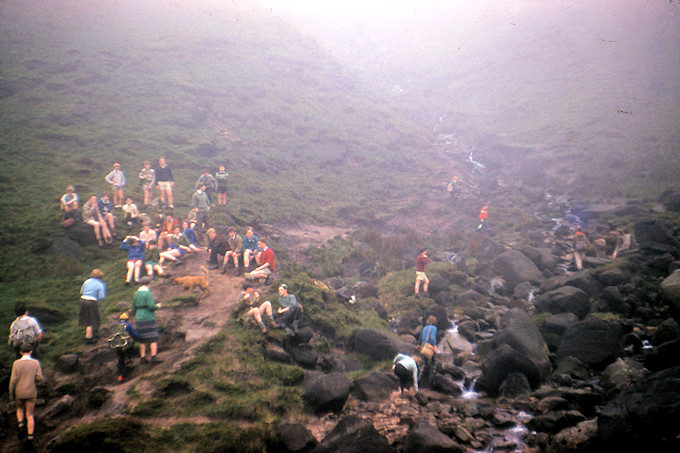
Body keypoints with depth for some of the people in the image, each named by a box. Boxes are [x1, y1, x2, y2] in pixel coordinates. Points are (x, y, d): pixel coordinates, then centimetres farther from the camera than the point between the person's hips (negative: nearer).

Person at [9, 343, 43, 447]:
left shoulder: (16, 363, -7)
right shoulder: (36, 363, -5)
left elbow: (13, 380, -9)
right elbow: (39, 378, -10)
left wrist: (11, 395, 1)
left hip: (19, 392, 0)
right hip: (31, 393, 0)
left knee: (19, 409, 29)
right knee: (29, 416, 8)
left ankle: (20, 425, 4)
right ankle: (30, 438, -2)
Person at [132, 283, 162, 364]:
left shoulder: (135, 294, 7)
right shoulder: (148, 294, -12)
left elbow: (133, 308, 11)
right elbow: (151, 306, -18)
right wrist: (157, 306, 2)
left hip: (139, 320, 6)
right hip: (149, 319, -6)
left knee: (142, 340, 11)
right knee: (153, 339, 0)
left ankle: (142, 357, 12)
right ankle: (153, 357, -5)